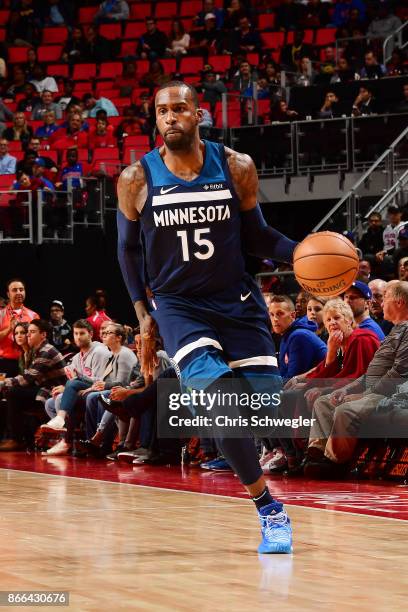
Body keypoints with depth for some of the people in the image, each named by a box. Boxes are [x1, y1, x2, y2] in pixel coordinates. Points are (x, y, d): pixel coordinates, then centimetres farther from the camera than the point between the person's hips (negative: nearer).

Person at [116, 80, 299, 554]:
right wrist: (143, 313, 3)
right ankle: (267, 507, -10)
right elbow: (128, 248, 8)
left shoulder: (236, 167, -4)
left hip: (237, 301, 2)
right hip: (178, 305, -2)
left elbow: (255, 235, 6)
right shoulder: (137, 180, -6)